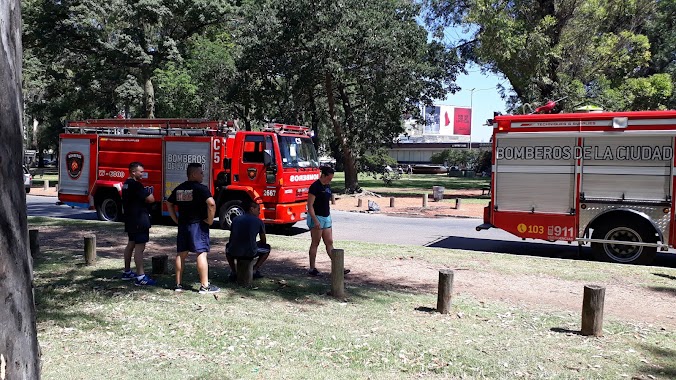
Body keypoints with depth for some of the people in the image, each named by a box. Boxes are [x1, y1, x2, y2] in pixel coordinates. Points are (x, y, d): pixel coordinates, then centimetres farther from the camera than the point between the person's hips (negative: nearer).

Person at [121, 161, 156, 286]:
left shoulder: (126, 184, 13)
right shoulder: (136, 185, -18)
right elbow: (150, 199, -21)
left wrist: (146, 192, 8)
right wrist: (149, 192, 0)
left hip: (130, 219, 11)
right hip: (139, 219, -11)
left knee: (131, 244, 19)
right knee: (140, 247, -12)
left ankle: (127, 272, 29)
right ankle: (140, 277, -13)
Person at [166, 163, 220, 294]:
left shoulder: (179, 188, 11)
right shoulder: (201, 188, -11)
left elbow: (169, 204, 19)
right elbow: (211, 203, -25)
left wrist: (176, 220, 18)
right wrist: (210, 220, -14)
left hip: (182, 224, 7)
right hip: (198, 224, -7)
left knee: (181, 254, 12)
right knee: (201, 253, -5)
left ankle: (178, 284, 18)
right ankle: (205, 286, -4)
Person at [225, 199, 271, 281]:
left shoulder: (235, 219, 13)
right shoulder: (258, 221, 6)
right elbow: (263, 241, 15)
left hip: (234, 252, 2)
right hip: (250, 253, -2)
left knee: (228, 246, 38)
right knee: (267, 247, 26)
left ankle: (233, 272, 23)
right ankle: (255, 270, 15)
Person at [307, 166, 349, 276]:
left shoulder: (328, 186, 10)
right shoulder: (315, 187, -15)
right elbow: (310, 205, -17)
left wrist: (329, 217, 19)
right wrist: (315, 221, -22)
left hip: (326, 218, 8)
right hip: (316, 218, -8)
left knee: (329, 243, 7)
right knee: (315, 243, 0)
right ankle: (312, 269, 9)